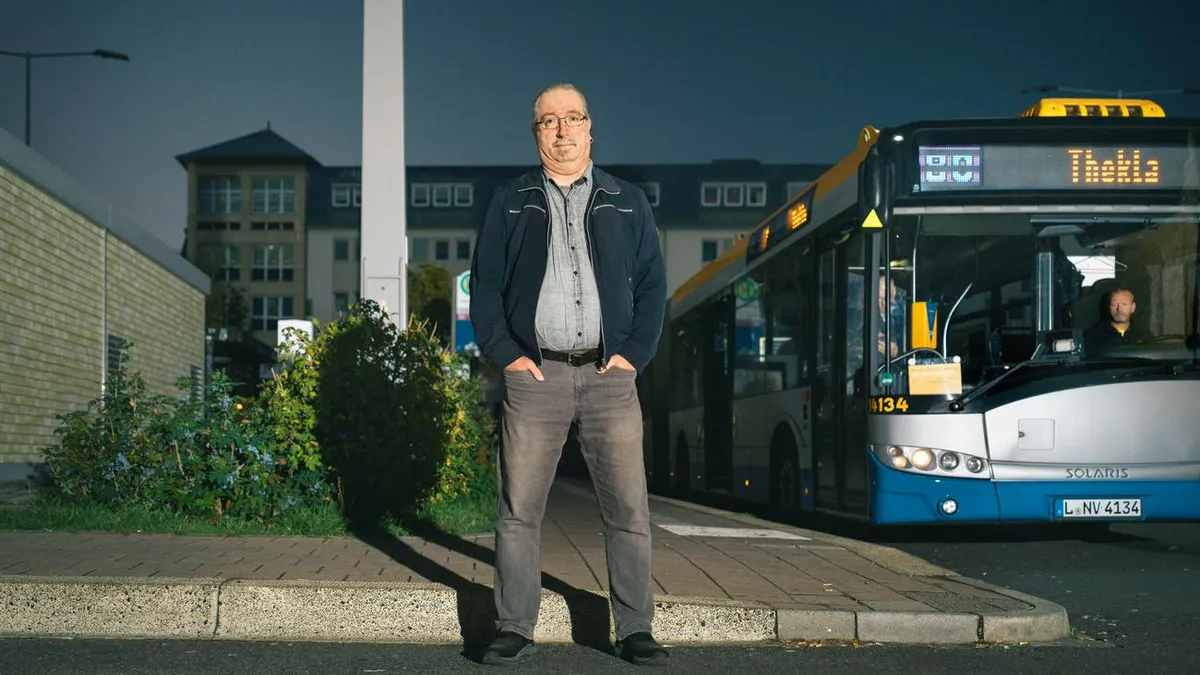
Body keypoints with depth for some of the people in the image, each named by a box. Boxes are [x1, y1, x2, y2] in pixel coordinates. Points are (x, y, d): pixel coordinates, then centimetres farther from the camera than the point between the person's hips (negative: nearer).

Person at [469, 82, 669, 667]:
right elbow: (484, 286, 9)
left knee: (628, 508, -2)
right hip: (534, 374, 0)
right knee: (519, 509, 0)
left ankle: (635, 630, 6)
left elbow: (652, 284, 10)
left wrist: (634, 353, -2)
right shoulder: (510, 204, 12)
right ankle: (514, 629, 9)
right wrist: (506, 354, -3)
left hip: (609, 375, 0)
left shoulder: (627, 202, 14)